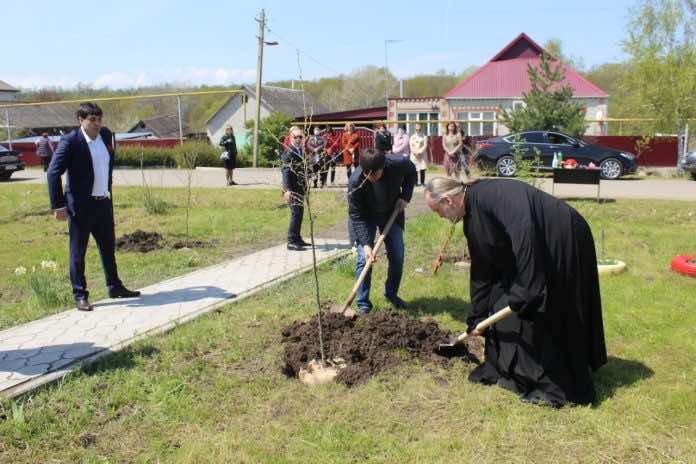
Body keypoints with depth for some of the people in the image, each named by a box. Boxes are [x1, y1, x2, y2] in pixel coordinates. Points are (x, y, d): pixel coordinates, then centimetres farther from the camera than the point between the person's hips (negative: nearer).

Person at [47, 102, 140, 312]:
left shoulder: (106, 135, 5)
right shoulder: (70, 141, -13)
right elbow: (53, 173, -14)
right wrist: (58, 205, -16)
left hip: (104, 202, 6)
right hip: (81, 205, -6)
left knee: (108, 247, 16)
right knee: (78, 252, 3)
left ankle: (115, 287, 30)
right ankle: (80, 296, 12)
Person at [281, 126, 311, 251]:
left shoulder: (302, 150, 12)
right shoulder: (288, 152, -12)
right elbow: (286, 171, -17)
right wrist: (287, 190, -23)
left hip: (301, 187, 8)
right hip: (292, 188, -8)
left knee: (299, 213, 13)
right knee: (296, 213, -11)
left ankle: (297, 238, 24)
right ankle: (291, 242, -8)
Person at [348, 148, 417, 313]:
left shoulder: (398, 164, -30)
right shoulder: (355, 182, -35)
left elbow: (411, 172, -2)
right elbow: (356, 216, -28)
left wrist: (405, 196, -12)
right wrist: (366, 244, -36)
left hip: (392, 212, 3)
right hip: (366, 215, -3)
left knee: (397, 256, 3)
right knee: (364, 258, -11)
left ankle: (391, 294, 24)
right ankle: (363, 303, 0)